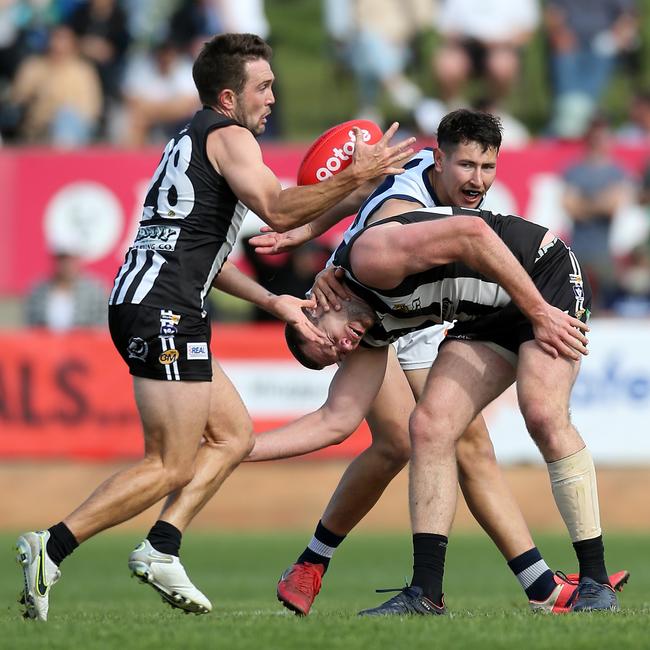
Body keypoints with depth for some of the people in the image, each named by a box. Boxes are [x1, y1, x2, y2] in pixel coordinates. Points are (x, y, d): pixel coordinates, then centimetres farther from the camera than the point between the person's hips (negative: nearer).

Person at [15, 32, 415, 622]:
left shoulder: (194, 140, 26)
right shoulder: (228, 135, -4)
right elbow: (278, 210, -20)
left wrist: (272, 301, 24)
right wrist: (354, 179, -17)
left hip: (142, 303, 10)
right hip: (163, 312, -10)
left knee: (234, 433, 12)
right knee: (170, 467, -9)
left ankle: (161, 549, 4)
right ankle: (51, 548, -13)